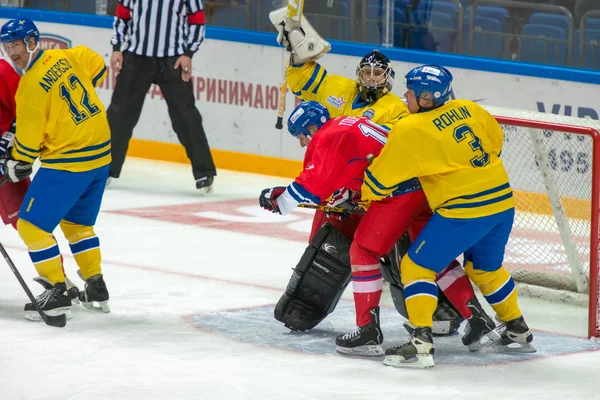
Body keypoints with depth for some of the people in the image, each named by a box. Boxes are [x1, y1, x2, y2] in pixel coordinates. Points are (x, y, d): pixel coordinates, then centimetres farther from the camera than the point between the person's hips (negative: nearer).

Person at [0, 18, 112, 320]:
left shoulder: (32, 85, -18)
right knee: (77, 222, 24)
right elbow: (96, 66, 21)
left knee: (31, 225, -3)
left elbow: (28, 139, -12)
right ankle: (96, 289, 27)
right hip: (100, 152, 9)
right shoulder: (63, 58, 3)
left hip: (67, 161, -9)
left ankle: (57, 292, -4)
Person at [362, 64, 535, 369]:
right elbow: (496, 140, 24)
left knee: (418, 265, 2)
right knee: (485, 267, 30)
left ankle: (421, 342, -9)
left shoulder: (410, 130, -11)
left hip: (464, 211, -7)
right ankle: (518, 331, 41)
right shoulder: (469, 109, 7)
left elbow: (380, 177, -3)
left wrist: (366, 197, 16)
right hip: (503, 203, 7)